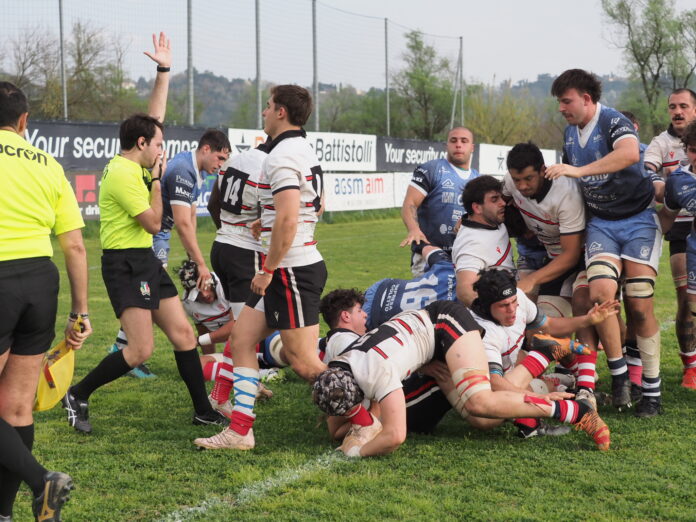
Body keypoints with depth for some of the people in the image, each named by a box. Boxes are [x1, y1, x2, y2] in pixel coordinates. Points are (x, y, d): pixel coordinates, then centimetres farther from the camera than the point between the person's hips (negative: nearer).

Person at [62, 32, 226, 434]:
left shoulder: (135, 165, 10)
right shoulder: (123, 173, -16)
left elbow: (156, 116, 20)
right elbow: (154, 222, -15)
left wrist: (164, 71, 19)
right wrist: (157, 177, -5)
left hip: (146, 261, 10)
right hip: (125, 265, -10)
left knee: (184, 333, 6)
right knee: (141, 349, -14)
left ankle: (203, 410, 12)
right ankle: (78, 396, 3)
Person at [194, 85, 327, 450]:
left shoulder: (282, 156, -17)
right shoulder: (305, 152, 16)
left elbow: (287, 219, -25)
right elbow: (316, 205, 29)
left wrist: (268, 271, -18)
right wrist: (269, 220, 30)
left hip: (291, 270, -11)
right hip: (298, 266, 11)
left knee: (304, 363, -6)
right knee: (242, 338, 10)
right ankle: (240, 430, 9)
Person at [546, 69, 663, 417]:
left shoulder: (614, 122, -15)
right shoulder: (571, 132, 9)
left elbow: (630, 154, -38)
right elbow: (568, 176, 26)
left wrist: (578, 170, -40)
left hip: (638, 218, -5)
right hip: (600, 222, 5)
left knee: (640, 305, -8)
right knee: (600, 292, -20)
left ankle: (652, 391, 3)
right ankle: (618, 373, -5)